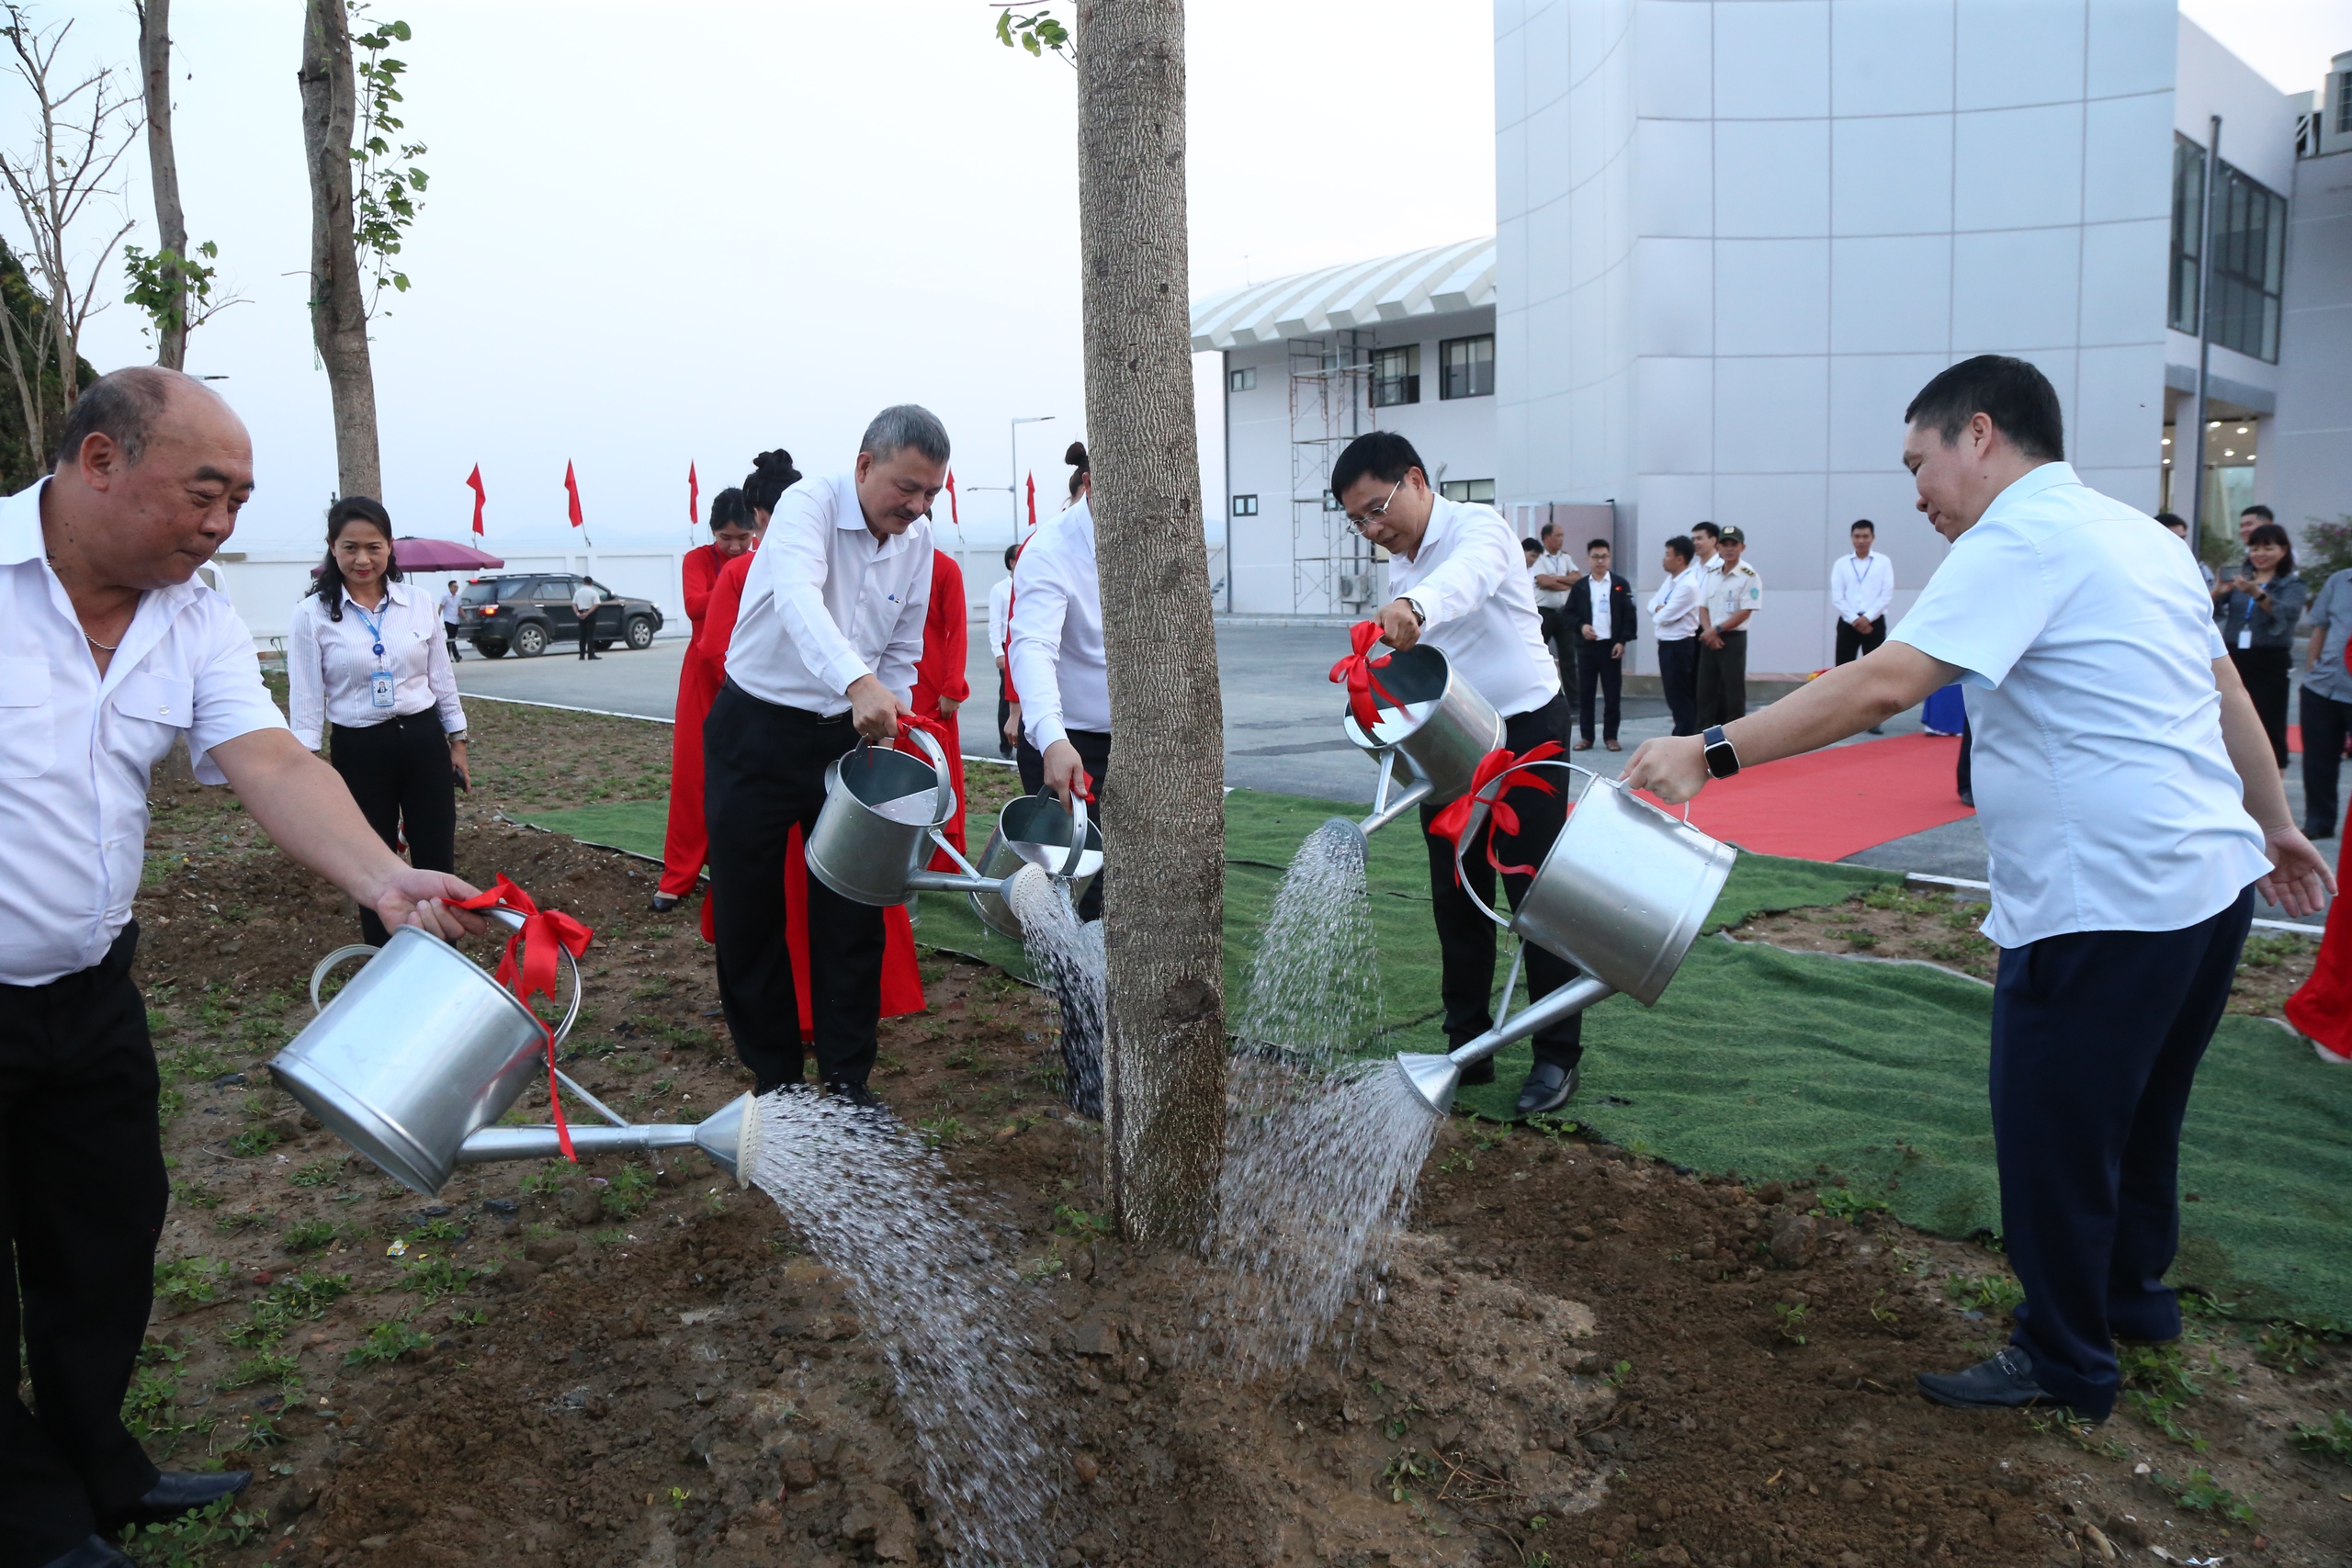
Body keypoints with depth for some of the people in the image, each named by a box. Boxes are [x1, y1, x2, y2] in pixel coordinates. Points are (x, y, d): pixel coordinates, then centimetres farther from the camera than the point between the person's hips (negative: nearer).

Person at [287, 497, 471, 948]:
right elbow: (306, 697, -5)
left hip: (423, 742, 2)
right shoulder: (312, 614, -5)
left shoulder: (419, 604, 2)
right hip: (360, 751, -2)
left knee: (437, 864, 6)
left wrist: (457, 742, 11)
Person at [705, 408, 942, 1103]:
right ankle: (774, 1077, 20)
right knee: (748, 914, 4)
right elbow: (798, 598, -39)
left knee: (853, 913, 3)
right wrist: (858, 684, -55)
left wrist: (880, 733, -2)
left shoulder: (918, 539, 1)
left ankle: (847, 1077, 16)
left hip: (844, 735, 4)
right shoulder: (809, 505, -18)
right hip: (756, 733, -4)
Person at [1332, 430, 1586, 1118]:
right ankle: (1468, 1047, 23)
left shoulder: (1476, 526, -17)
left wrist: (1413, 606, -63)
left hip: (1524, 731, -7)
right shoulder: (1399, 565, 8)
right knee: (1456, 898, 11)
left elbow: (1467, 575, -43)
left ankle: (1558, 1055, 10)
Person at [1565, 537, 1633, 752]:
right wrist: (1580, 626, -11)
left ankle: (1610, 736, 9)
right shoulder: (1580, 587, 7)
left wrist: (1622, 641, -8)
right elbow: (1568, 613, 7)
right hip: (1586, 646, 1)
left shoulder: (1620, 585, 3)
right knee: (1585, 692, 3)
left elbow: (1629, 615, 1)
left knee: (1612, 693, 1)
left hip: (1611, 646, -1)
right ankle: (1586, 736, 10)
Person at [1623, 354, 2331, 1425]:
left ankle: (2065, 1364, 20)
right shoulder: (2136, 533, 14)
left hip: (2104, 899, -10)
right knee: (2136, 1114, 25)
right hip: (2210, 873, 10)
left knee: (2054, 1135, 5)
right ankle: (2133, 1297, 42)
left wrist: (1711, 753, -27)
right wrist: (2272, 822, 32)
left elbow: (1882, 686, -26)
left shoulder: (2022, 538, -14)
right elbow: (2225, 687, 21)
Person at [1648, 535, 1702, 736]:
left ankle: (1685, 737, 3)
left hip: (1679, 645, -9)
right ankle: (1683, 735, 22)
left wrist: (1658, 612, 2)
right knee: (1674, 695, 15)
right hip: (1666, 643, 9)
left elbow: (1664, 617, -20)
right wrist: (1658, 609, -8)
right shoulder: (1671, 579, 11)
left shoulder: (1687, 585, -19)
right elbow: (1653, 603, 14)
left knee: (1680, 697, -3)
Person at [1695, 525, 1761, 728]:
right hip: (1709, 640, 6)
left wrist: (1717, 630, -14)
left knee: (1733, 691, -1)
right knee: (1706, 689, 7)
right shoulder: (1712, 574, 11)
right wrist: (1709, 632, -7)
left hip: (1733, 639, -6)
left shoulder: (1748, 576, -9)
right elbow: (1703, 607, 10)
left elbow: (1745, 612, -13)